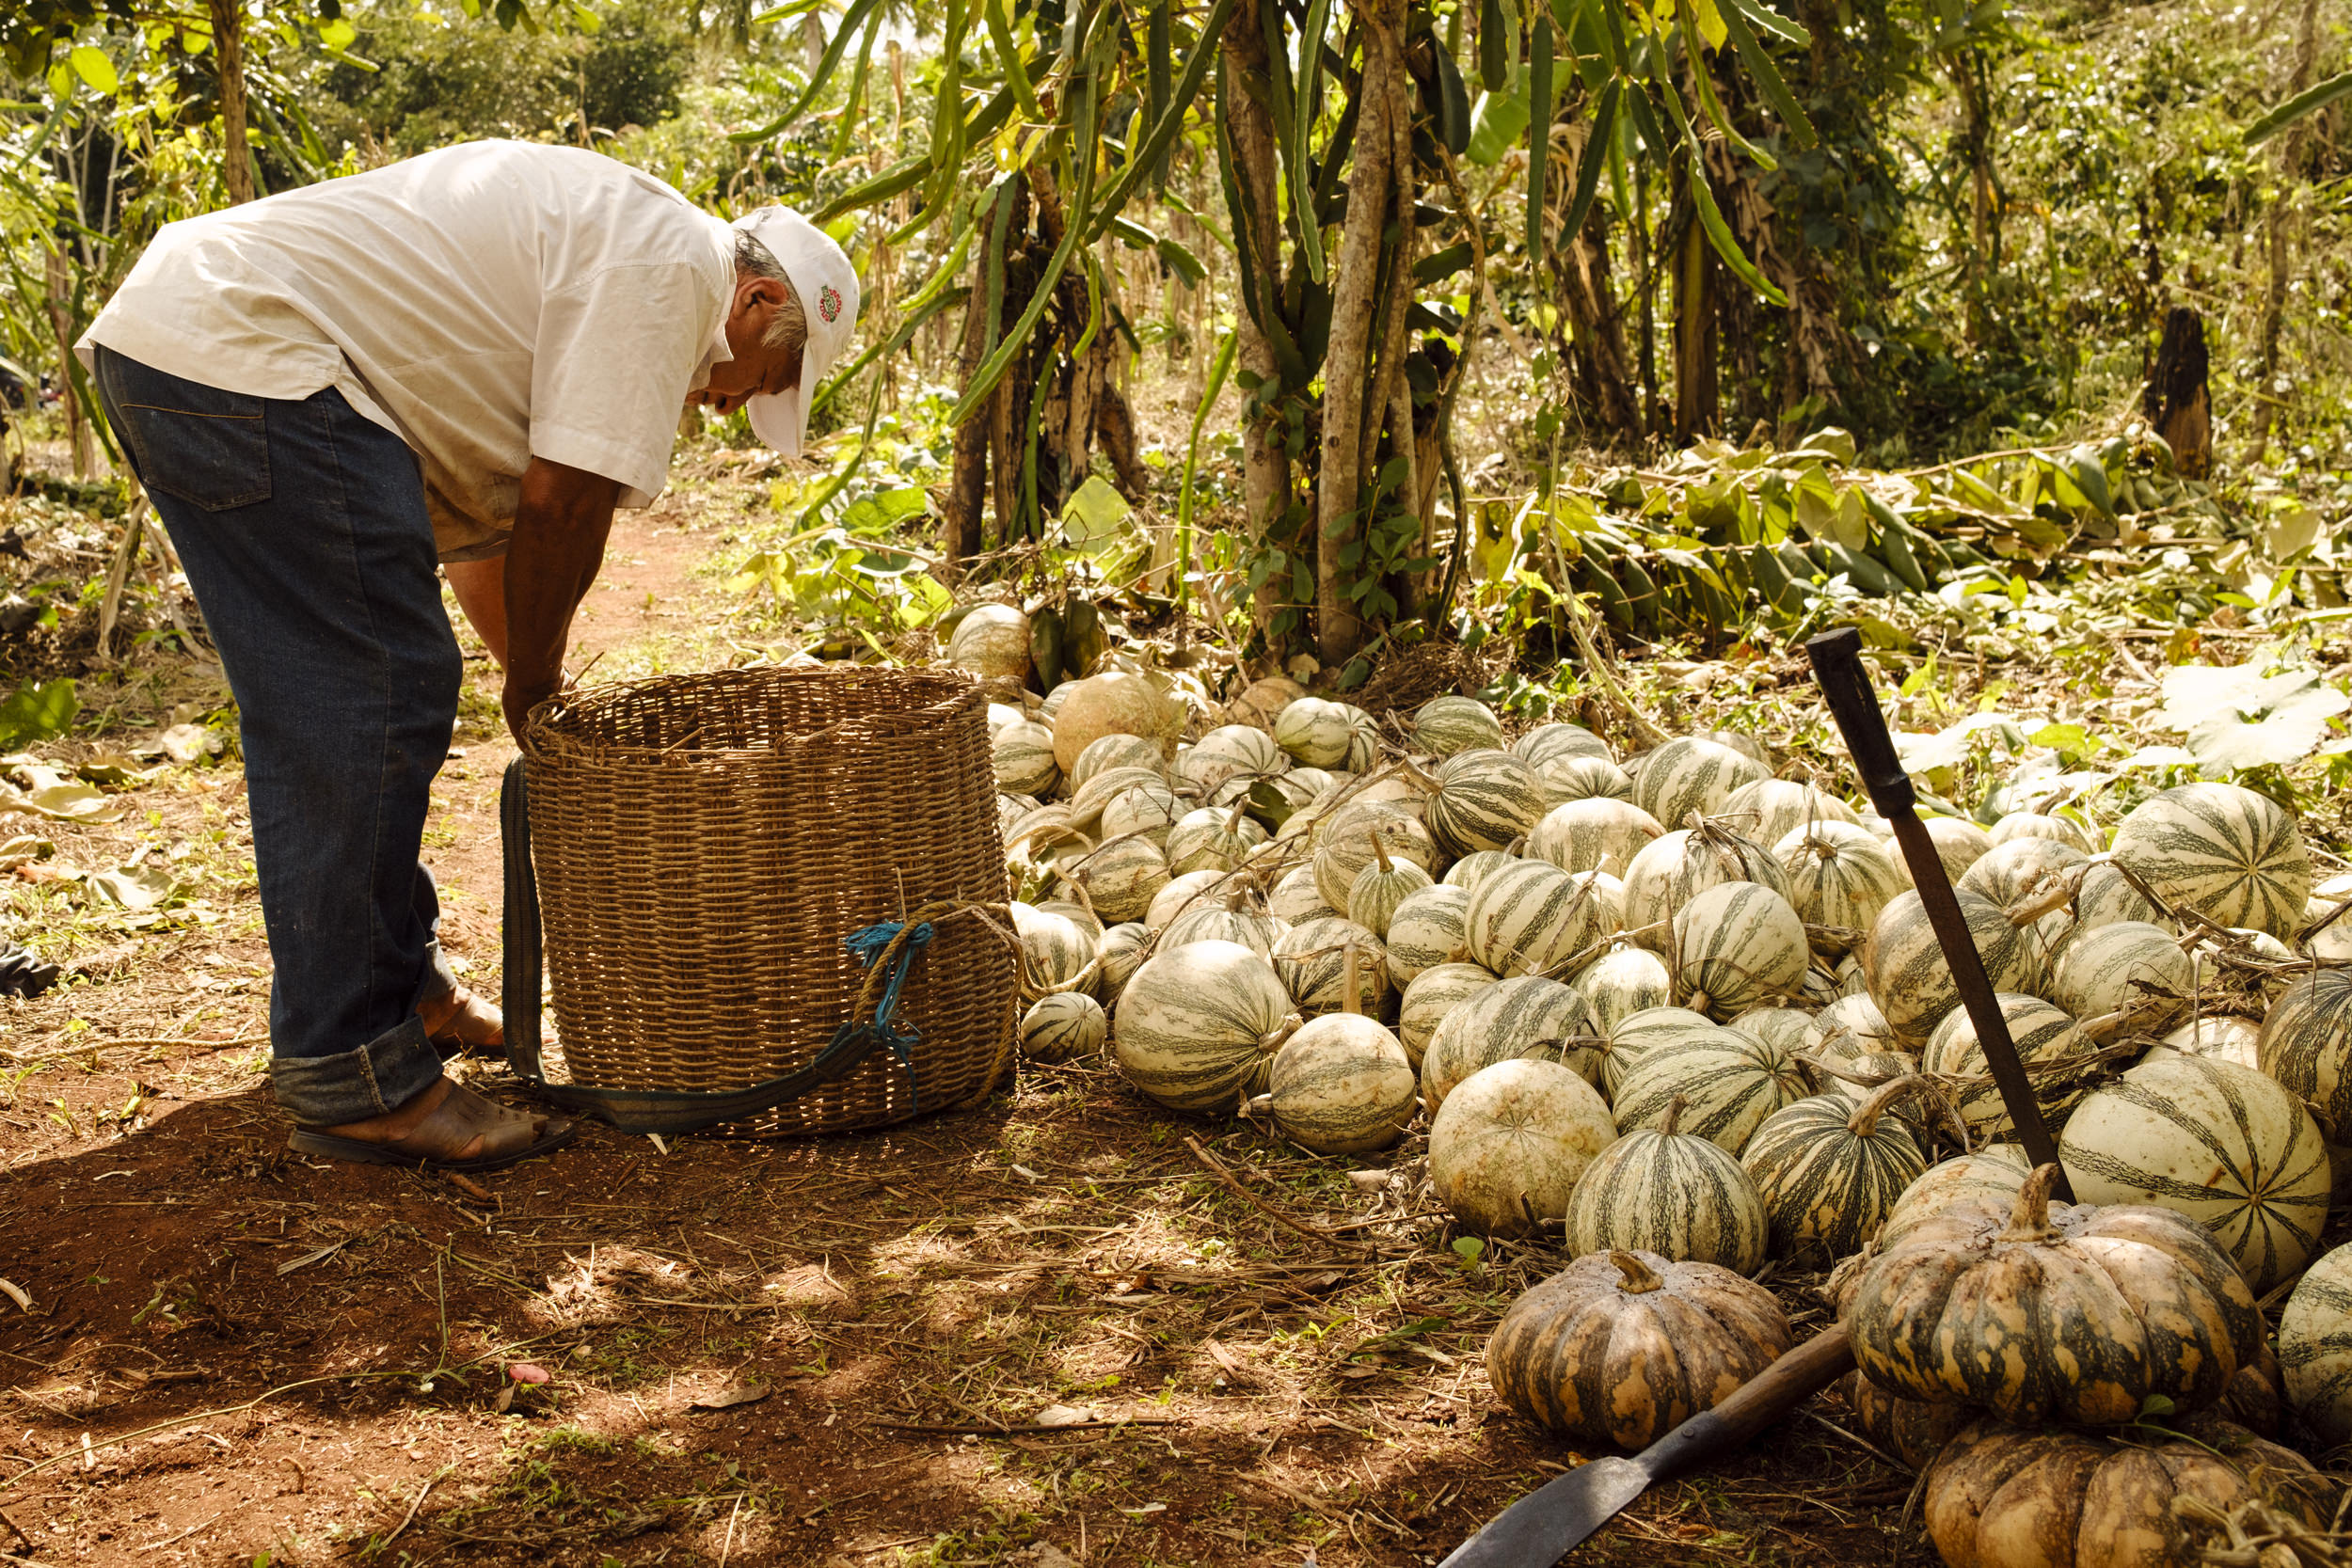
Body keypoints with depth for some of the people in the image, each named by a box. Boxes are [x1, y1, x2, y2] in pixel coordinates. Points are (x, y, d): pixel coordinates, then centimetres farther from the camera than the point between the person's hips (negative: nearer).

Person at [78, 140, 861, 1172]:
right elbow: (564, 501, -12)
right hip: (243, 355, -11)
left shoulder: (589, 243, 26)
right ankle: (353, 1080, -4)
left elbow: (483, 517, 29)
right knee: (373, 699, -10)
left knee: (328, 708, 19)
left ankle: (396, 984, 32)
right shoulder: (669, 262, -5)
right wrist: (536, 680, 3)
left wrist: (532, 673, 28)